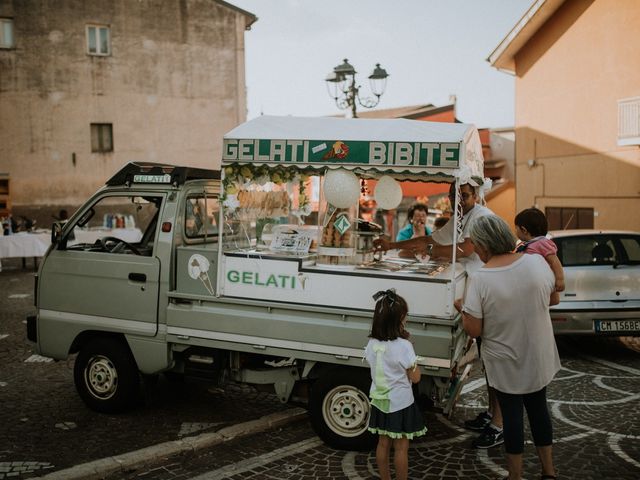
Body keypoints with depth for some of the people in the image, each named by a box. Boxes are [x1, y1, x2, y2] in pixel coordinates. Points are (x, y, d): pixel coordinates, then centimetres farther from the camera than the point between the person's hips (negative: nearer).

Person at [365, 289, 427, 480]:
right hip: (400, 404, -6)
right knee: (401, 448, 9)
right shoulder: (404, 346, -23)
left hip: (379, 401, 6)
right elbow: (415, 377, -13)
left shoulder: (372, 344, -5)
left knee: (383, 444, 18)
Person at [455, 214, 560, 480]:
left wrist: (463, 307, -1)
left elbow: (473, 330, -19)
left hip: (506, 364, -4)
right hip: (539, 358, 4)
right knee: (538, 408, 22)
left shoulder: (479, 279, -24)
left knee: (512, 414, 13)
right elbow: (551, 294, 6)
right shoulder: (536, 261, -12)